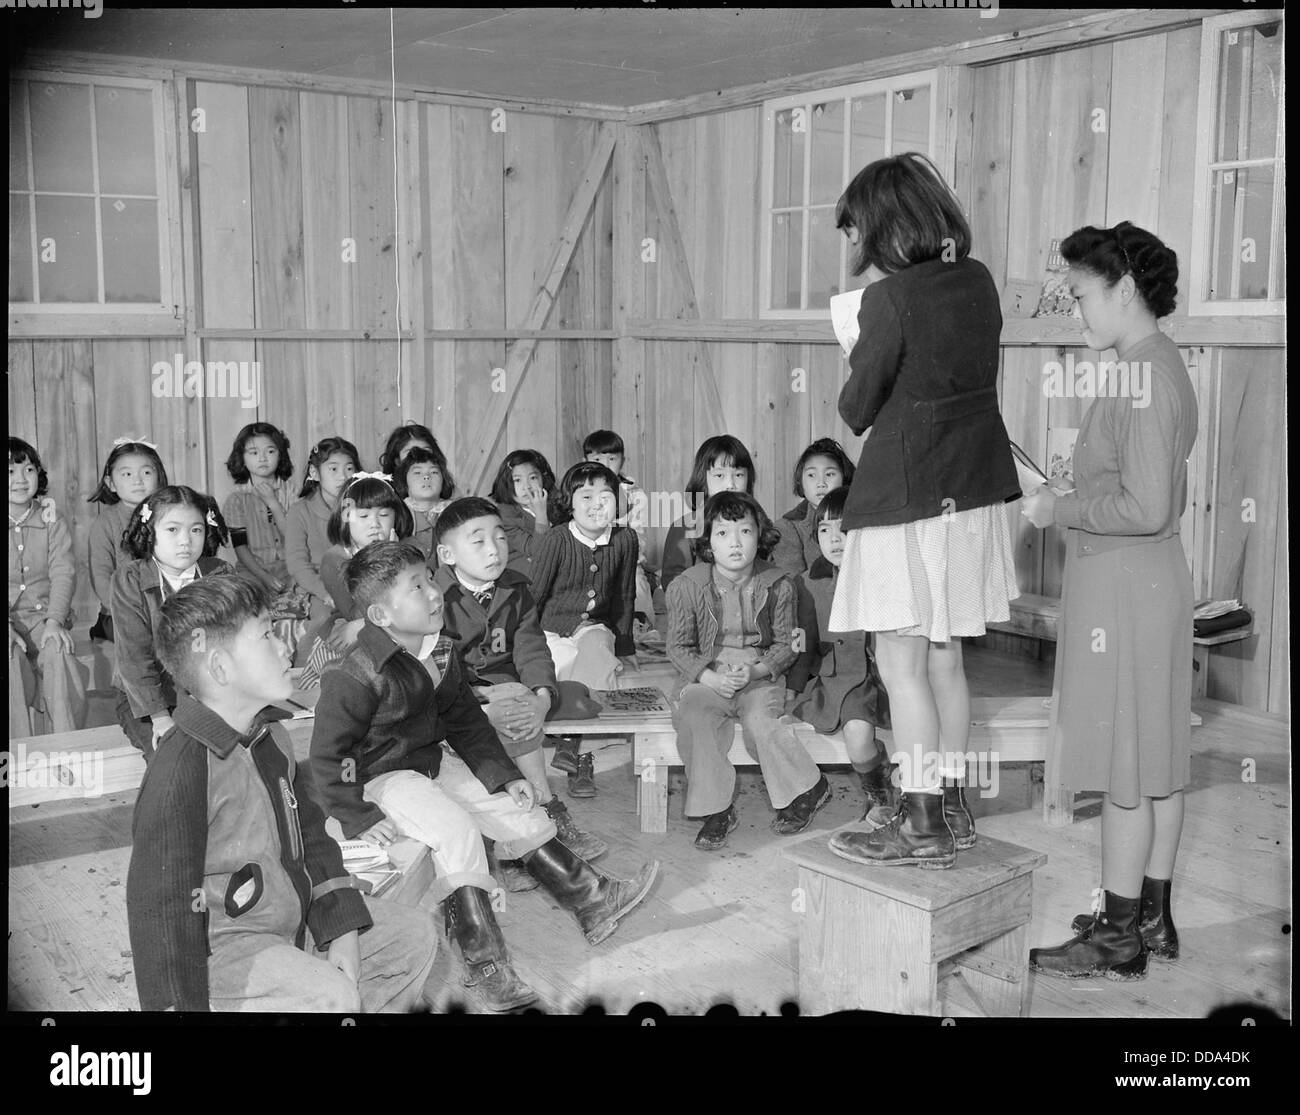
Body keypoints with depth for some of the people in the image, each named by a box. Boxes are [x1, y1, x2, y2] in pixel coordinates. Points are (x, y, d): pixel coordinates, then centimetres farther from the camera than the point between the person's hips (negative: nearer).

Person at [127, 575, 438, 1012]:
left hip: (292, 917, 9)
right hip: (217, 945, -9)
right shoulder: (179, 773, -24)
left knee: (415, 934, 7)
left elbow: (310, 836, 12)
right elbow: (160, 908, -25)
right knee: (330, 995, -29)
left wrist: (344, 932, 3)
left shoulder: (272, 738, 5)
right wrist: (181, 1004, -25)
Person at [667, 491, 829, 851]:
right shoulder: (686, 586, -3)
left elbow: (785, 645, 3)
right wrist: (709, 676, -18)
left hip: (761, 677, -1)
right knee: (691, 713, -30)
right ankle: (716, 809, -18)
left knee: (759, 722, -30)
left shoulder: (777, 586, -2)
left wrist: (756, 670, -17)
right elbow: (679, 647, 0)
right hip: (707, 676, 1)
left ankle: (809, 787, -2)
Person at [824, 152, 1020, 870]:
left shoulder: (891, 298, -16)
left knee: (901, 667, 1)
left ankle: (922, 828, 8)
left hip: (907, 497, -8)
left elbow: (858, 411, -10)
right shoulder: (977, 280, 6)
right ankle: (951, 808, 26)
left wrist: (855, 362, 10)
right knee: (944, 659, 16)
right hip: (973, 487, 8)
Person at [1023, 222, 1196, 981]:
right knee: (1159, 758, 15)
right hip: (1159, 578, 10)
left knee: (1124, 765, -1)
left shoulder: (1141, 374, -18)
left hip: (1124, 586, -10)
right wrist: (1072, 502, 13)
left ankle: (1119, 940, 11)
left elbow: (1145, 506, -24)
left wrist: (1058, 510, -12)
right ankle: (1153, 917, 27)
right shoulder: (1163, 365, 12)